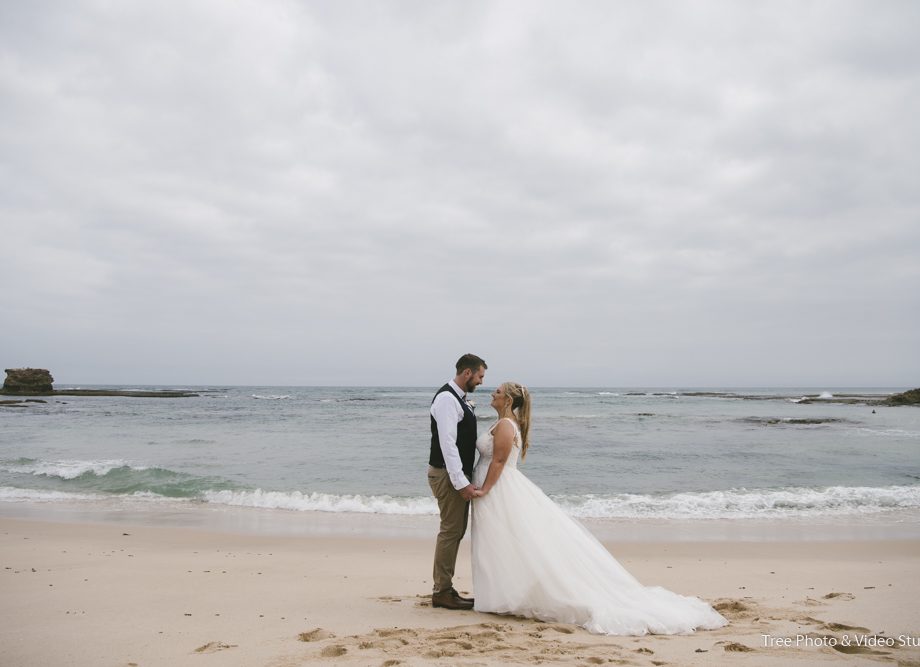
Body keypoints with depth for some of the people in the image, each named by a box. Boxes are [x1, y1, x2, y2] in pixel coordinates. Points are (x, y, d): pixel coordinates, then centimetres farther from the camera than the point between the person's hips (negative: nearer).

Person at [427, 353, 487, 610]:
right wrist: (461, 482, -25)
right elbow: (447, 444, -24)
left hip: (458, 474, 10)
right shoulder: (447, 399, -17)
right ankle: (442, 592, 5)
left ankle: (445, 588, 22)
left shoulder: (460, 399, 14)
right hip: (447, 474, -10)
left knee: (456, 530, 14)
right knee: (451, 530, -5)